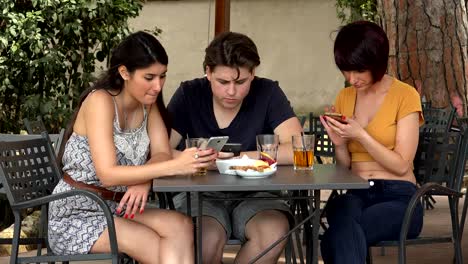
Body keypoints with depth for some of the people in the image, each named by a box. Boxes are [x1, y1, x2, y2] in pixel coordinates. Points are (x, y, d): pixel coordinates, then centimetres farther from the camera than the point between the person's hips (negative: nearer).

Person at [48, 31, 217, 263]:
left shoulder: (148, 103, 5)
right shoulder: (100, 101, -18)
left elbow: (162, 154, -4)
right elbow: (108, 174, -28)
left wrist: (144, 180, -28)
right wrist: (175, 166, -37)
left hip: (116, 207, 6)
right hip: (76, 215, -6)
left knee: (181, 226, -21)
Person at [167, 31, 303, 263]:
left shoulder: (267, 93, -6)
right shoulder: (189, 94, -4)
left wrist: (236, 157, -19)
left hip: (254, 194, 1)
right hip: (201, 193, 0)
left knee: (274, 233, -31)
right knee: (208, 239, -33)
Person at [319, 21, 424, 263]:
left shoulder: (405, 96, -2)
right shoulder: (344, 98, 14)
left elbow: (401, 166, -7)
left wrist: (361, 135, -16)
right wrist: (339, 144, -5)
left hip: (398, 197, -4)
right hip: (354, 194, 4)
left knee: (335, 241, -32)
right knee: (346, 235, -35)